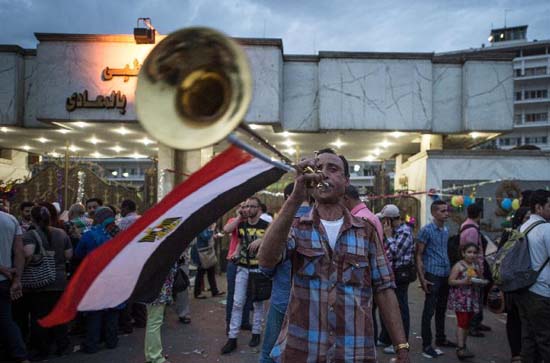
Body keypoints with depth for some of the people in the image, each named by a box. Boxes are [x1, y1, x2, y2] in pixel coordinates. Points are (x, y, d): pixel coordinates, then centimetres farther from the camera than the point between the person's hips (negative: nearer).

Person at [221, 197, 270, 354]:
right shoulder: (241, 225, 5)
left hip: (258, 268, -3)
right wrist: (236, 254, 2)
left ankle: (256, 333, 24)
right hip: (242, 268, 3)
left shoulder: (266, 226, -8)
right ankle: (232, 338, 5)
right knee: (237, 303, 1)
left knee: (257, 303, 10)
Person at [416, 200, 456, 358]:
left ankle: (440, 338, 31)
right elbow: (418, 255, -11)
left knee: (441, 309, 17)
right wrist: (422, 278, -16)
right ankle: (426, 345, 4)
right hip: (433, 275, -7)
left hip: (446, 275, 7)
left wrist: (450, 270, 12)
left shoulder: (446, 230, 12)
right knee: (429, 310, -2)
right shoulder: (426, 230, -10)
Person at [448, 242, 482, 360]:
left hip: (472, 298, 6)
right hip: (460, 298, -6)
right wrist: (464, 281, -23)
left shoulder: (477, 265, 9)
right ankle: (460, 348, -9)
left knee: (467, 323, 11)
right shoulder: (458, 265, -8)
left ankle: (463, 345, 22)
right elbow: (451, 281, -11)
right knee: (462, 322, -10)